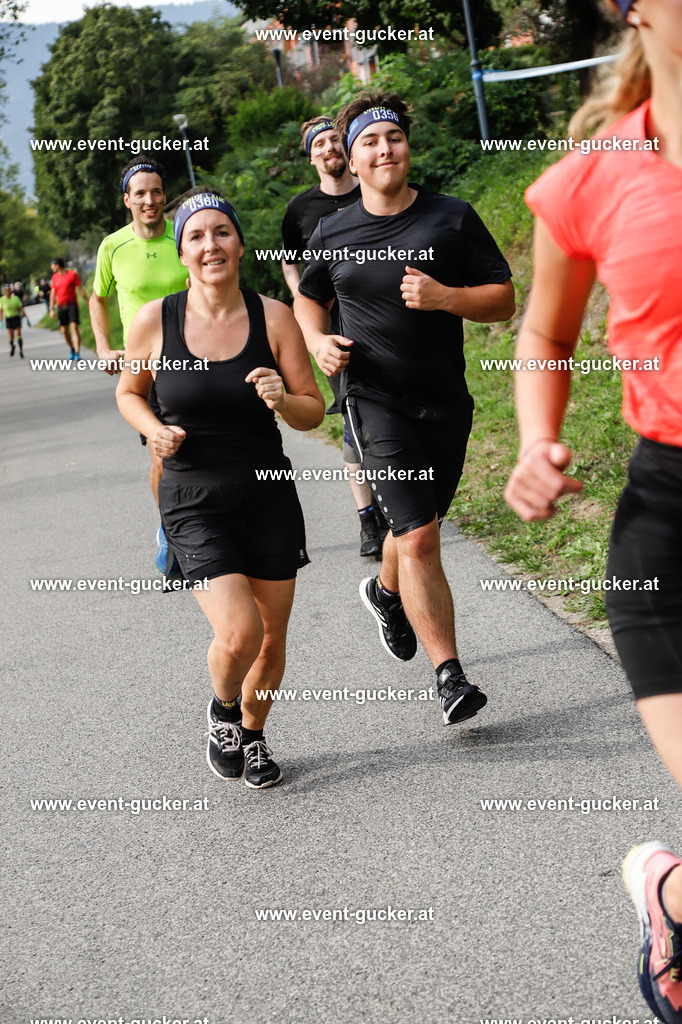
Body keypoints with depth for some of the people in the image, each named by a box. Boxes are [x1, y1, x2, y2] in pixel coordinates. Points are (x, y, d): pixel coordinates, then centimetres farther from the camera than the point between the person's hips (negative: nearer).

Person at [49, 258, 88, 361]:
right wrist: (52, 308, 8)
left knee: (74, 327, -15)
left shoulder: (72, 274, -1)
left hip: (72, 305, -4)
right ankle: (72, 349, 23)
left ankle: (77, 353, -20)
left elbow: (80, 289, 1)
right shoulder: (54, 277, 11)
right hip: (61, 306, 4)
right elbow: (53, 293, 14)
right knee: (64, 330, 4)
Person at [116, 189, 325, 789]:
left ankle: (253, 735, 40)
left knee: (271, 638, 11)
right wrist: (153, 429, -10)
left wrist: (282, 400, -22)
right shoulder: (154, 321, -7)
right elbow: (129, 392, 11)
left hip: (269, 496, 2)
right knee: (238, 633, -17)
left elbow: (313, 412, 0)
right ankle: (223, 709, 18)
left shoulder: (273, 317, -6)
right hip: (194, 502, -2)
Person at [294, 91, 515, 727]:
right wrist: (317, 342, 0)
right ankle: (449, 676, -11)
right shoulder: (332, 234, 3)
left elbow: (504, 300, -1)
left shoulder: (452, 219, 0)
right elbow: (308, 299, 21)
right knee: (419, 537, -13)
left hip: (446, 403, 2)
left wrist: (446, 297, -19)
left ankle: (385, 592, 53)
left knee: (416, 526, 18)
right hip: (376, 403, -2)